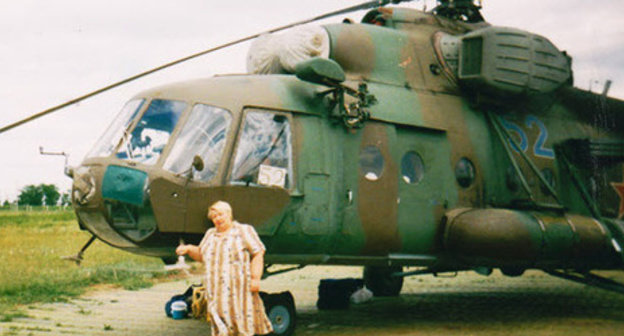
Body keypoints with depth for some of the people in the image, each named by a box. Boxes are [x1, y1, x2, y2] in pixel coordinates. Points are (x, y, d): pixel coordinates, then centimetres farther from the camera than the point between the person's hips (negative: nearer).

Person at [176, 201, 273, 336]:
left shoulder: (244, 231, 4)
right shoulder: (210, 234, 21)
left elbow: (258, 254, -3)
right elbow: (201, 255, 29)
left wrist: (255, 278, -13)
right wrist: (188, 249, 9)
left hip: (240, 288, -4)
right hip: (217, 291, 5)